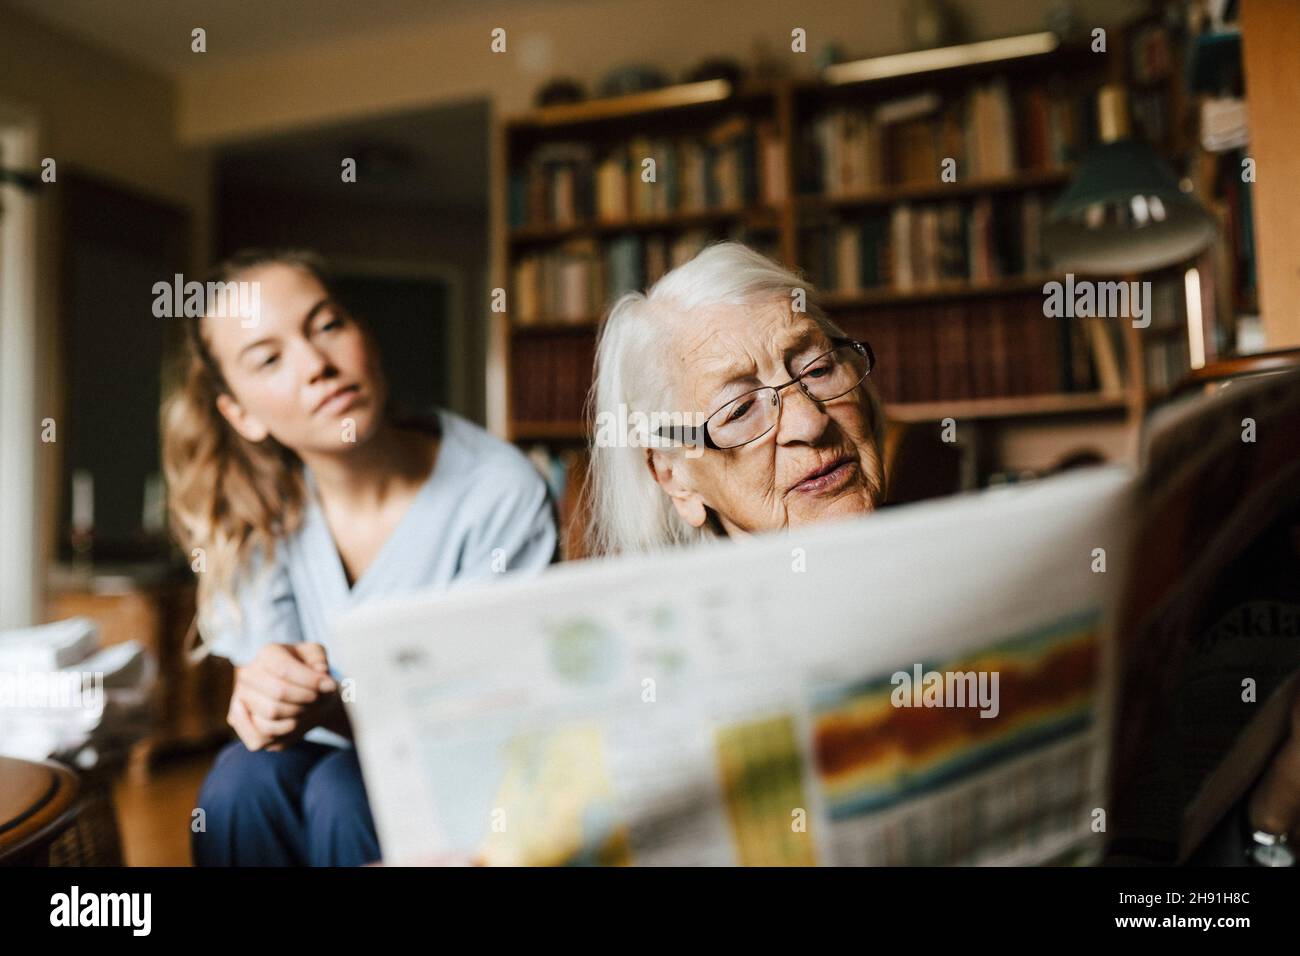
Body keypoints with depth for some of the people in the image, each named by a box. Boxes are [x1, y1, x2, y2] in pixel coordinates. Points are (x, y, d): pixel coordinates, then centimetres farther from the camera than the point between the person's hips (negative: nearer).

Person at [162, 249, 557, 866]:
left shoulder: (503, 495, -20)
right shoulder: (260, 502, -6)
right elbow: (258, 659, -7)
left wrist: (339, 708, -35)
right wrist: (267, 685, -32)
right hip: (331, 755, 4)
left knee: (346, 794, -30)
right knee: (243, 781, -26)